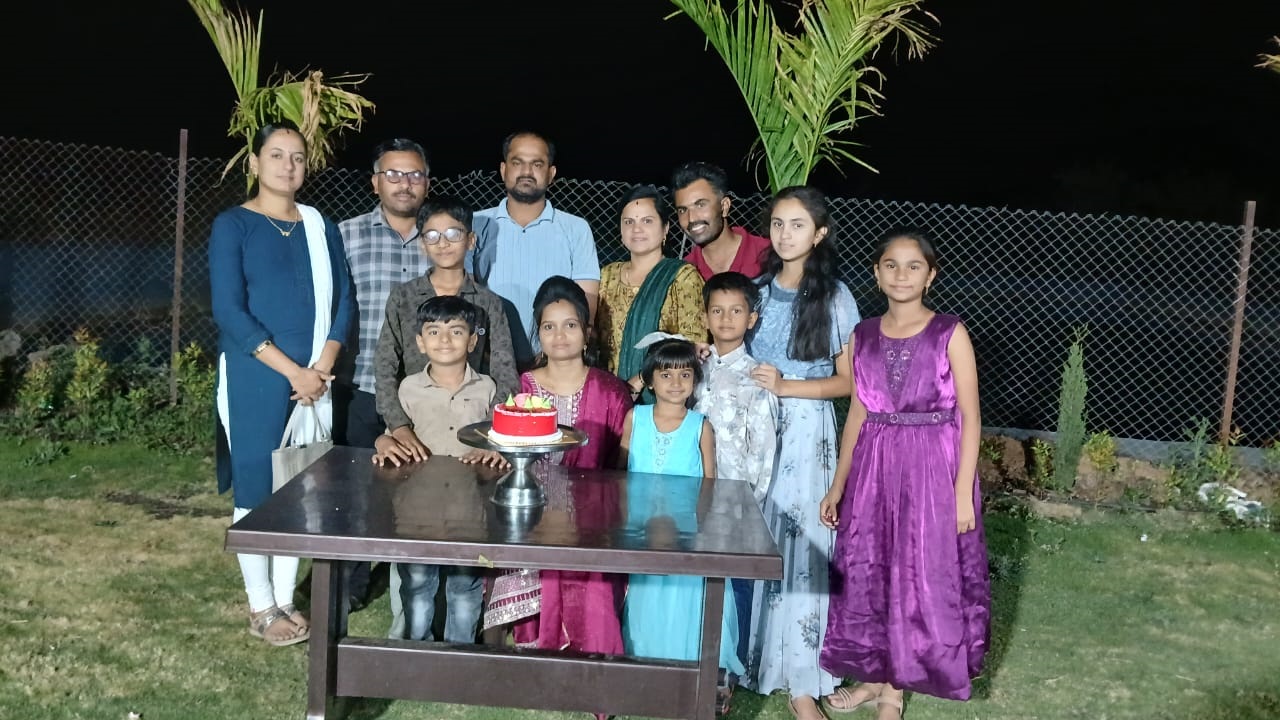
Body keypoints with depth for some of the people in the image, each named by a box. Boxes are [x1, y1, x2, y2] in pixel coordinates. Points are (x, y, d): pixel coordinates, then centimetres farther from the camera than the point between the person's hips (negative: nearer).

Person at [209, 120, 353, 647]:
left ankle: (285, 600, 21)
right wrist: (292, 371, -15)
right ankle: (260, 607, 13)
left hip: (313, 379, 5)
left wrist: (323, 367, -8)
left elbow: (341, 301, 8)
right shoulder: (233, 225, -3)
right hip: (254, 379, -4)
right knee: (256, 486, 1)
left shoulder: (321, 227, 11)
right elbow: (229, 311, -11)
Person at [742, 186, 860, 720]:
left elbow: (848, 380, -3)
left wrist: (786, 386, -15)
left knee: (797, 543, -3)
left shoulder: (835, 297, -3)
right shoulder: (759, 289, 8)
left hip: (804, 432, -3)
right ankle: (744, 656, 19)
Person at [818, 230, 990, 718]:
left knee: (923, 576, 4)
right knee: (869, 572, 10)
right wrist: (838, 485, 8)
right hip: (874, 467, 4)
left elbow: (970, 417, -6)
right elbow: (857, 414, 10)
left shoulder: (950, 334, -6)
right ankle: (876, 675, 29)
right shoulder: (863, 336, 5)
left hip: (932, 467, -4)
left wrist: (963, 491, -12)